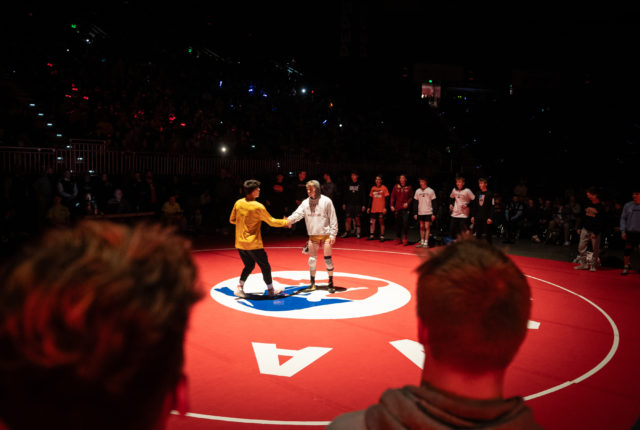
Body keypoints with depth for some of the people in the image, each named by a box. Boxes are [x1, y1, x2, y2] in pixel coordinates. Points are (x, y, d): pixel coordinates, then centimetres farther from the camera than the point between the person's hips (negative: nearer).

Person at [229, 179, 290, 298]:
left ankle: (239, 287, 11)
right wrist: (285, 222, 7)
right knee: (265, 266, 11)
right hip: (253, 244, -6)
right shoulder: (258, 207, -17)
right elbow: (271, 222, -7)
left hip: (240, 243, 6)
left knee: (249, 266, 22)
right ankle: (271, 290, 22)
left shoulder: (238, 203, -1)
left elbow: (232, 220, 10)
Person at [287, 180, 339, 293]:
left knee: (328, 259, -1)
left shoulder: (326, 201, -9)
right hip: (313, 235, 4)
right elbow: (298, 213, -9)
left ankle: (331, 283, 11)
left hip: (325, 234, -4)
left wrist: (333, 234, -10)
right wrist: (288, 220, -29)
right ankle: (312, 282, 21)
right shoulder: (305, 202, 2)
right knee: (312, 259, 8)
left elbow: (333, 219, -7)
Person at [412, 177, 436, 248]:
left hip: (428, 212, -4)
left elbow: (434, 203, -2)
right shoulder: (417, 191, 7)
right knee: (421, 227, 9)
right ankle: (422, 242, 16)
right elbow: (415, 203, 10)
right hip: (420, 213, 4)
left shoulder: (430, 191, -3)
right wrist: (415, 213, 6)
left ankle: (426, 243, -1)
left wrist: (433, 214, -7)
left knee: (427, 227, -4)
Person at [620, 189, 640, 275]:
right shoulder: (627, 205, 5)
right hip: (630, 232, 2)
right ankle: (626, 267, 21)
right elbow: (623, 218, 7)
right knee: (628, 250, 8)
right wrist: (623, 231, 0)